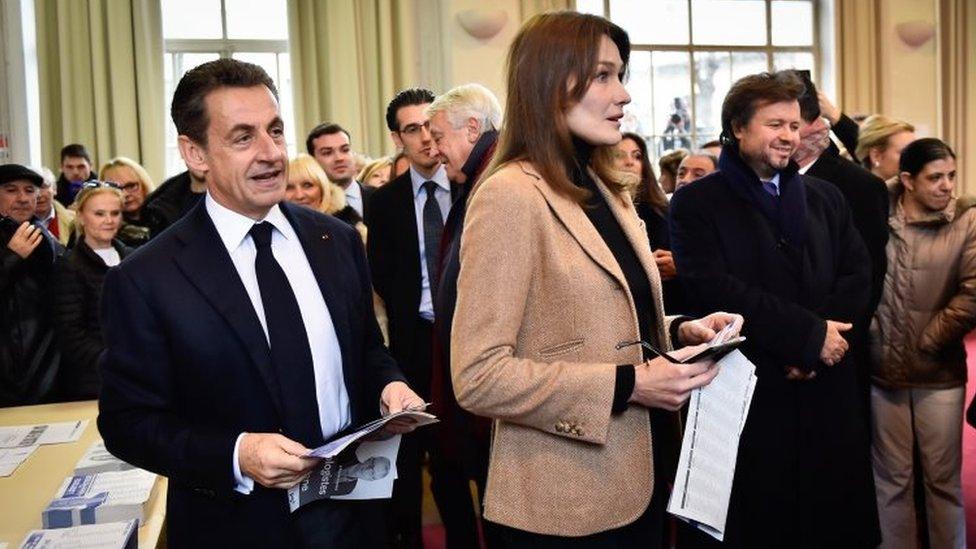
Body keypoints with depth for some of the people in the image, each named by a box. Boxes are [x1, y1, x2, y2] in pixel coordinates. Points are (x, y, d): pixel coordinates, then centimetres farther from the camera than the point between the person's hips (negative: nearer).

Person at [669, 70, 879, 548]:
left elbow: (858, 276, 7)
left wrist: (816, 347, -10)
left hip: (827, 392, 5)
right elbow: (714, 289, -15)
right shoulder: (696, 203, -3)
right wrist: (808, 335, -14)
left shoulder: (826, 198, 14)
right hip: (745, 393, -4)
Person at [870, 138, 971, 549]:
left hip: (939, 373, -1)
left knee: (944, 478, 8)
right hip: (883, 371, 1)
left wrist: (926, 343, -9)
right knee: (891, 478, 11)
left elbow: (972, 294, -10)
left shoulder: (966, 221, -3)